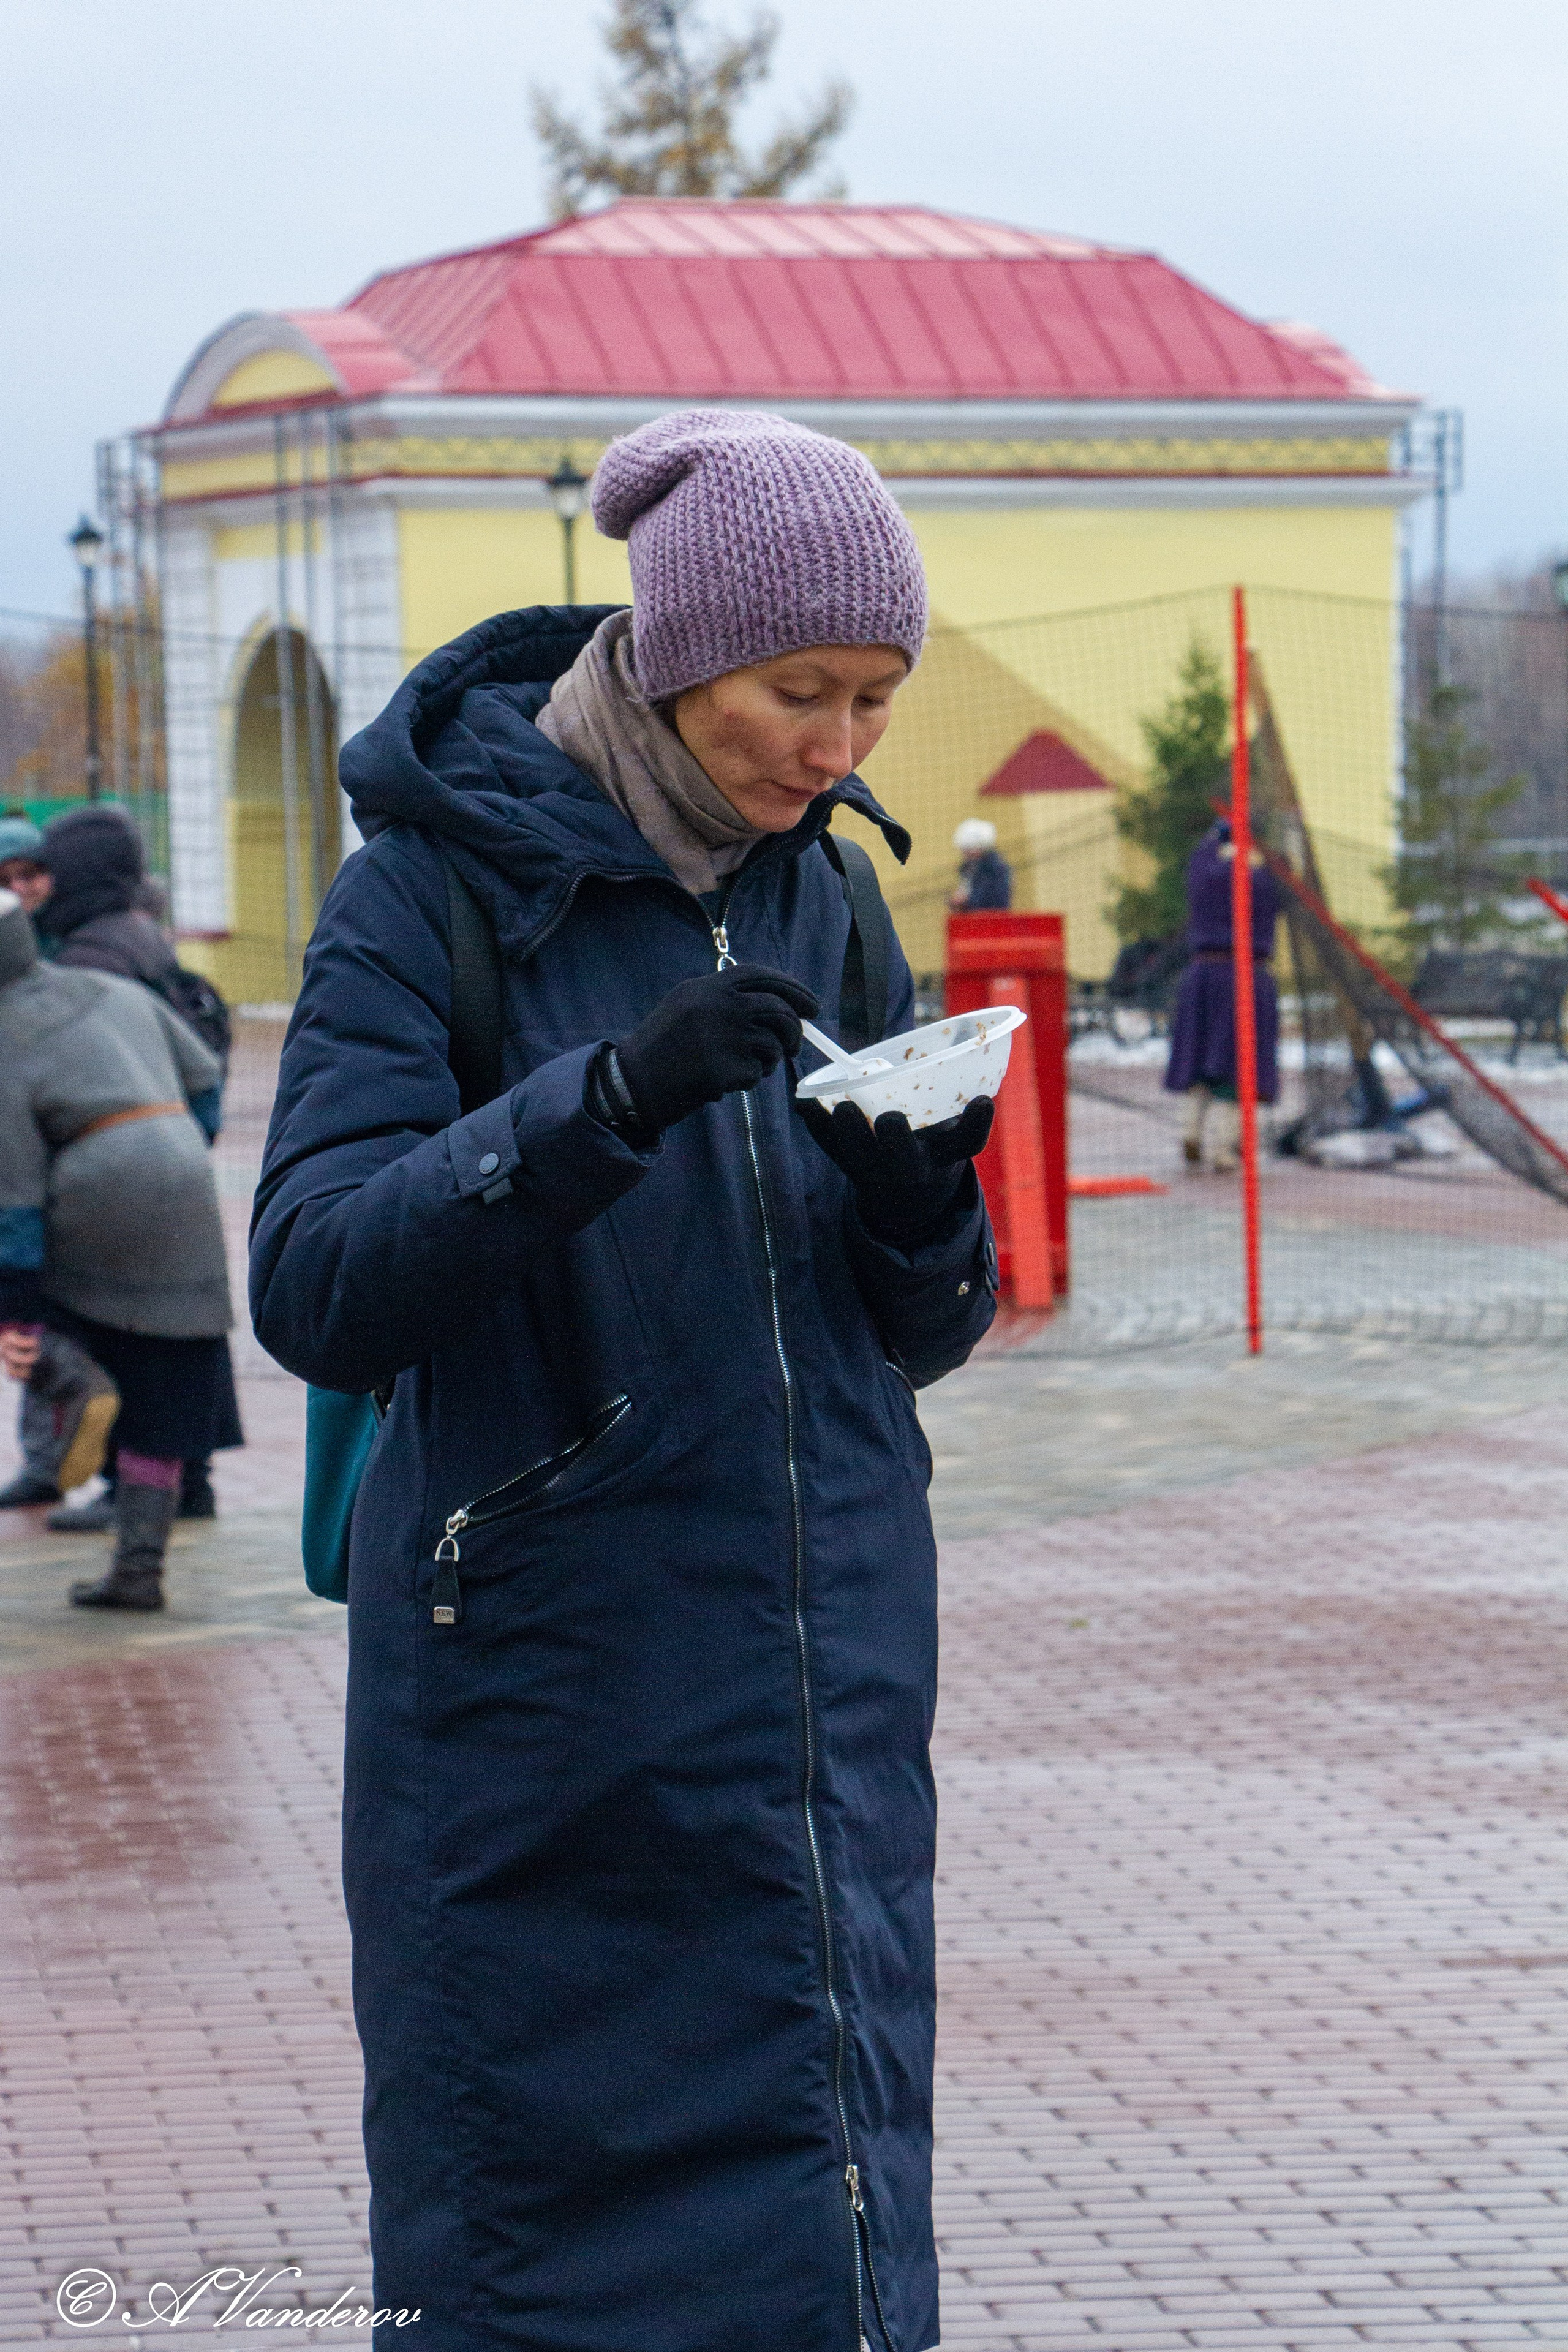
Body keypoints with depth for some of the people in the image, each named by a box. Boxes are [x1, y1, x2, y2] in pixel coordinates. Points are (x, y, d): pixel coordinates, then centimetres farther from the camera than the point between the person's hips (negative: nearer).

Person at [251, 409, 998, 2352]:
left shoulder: (819, 898, 9)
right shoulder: (435, 887, -7)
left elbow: (921, 1335, 12)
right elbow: (312, 1284, -18)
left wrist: (921, 1202, -11)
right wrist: (614, 1096, -28)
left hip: (818, 1691, 5)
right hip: (550, 1711, -5)